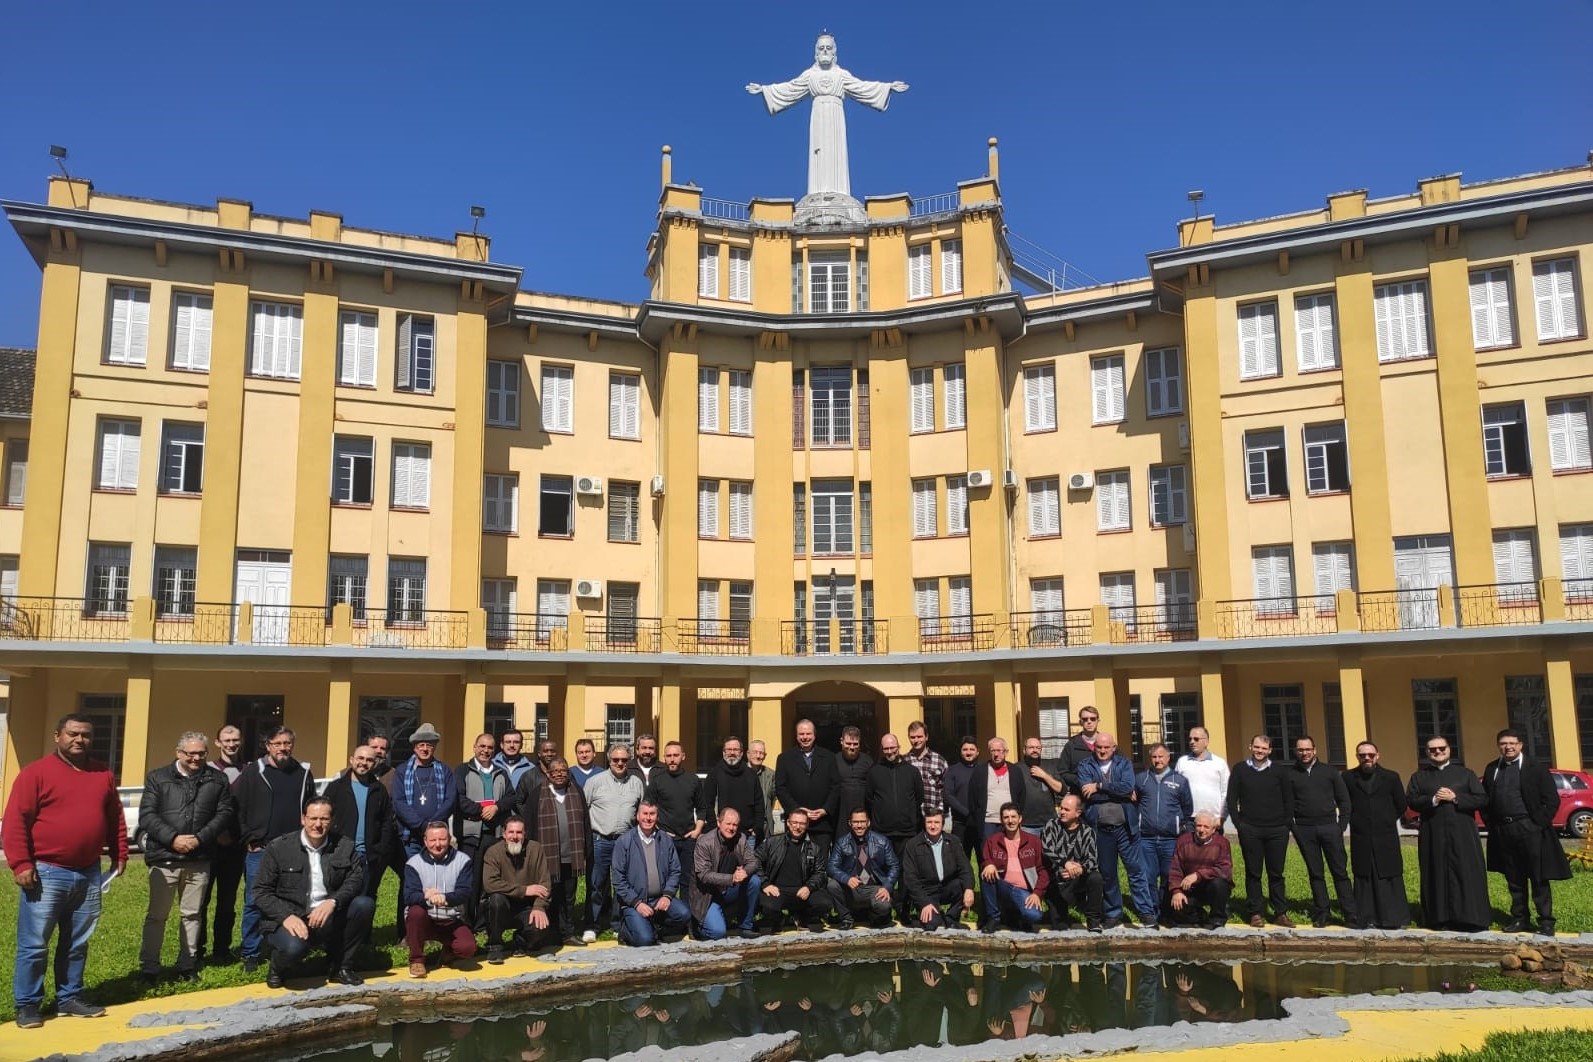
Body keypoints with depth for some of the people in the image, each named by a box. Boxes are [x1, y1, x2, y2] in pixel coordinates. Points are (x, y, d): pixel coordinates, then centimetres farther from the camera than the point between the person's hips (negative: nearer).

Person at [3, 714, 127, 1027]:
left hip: (88, 875, 5)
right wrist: (21, 864, -16)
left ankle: (70, 998, 24)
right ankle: (27, 1006, 12)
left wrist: (119, 855, 12)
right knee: (34, 945, 0)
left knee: (77, 943, 13)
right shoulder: (35, 773, -6)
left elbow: (115, 819, 17)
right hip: (46, 873, -5)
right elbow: (15, 822, -10)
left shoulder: (103, 775, 10)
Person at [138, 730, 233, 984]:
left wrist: (200, 838, -11)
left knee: (192, 914, 10)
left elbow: (224, 813, 1)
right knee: (157, 915, 4)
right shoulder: (158, 778, 2)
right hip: (164, 858, -2)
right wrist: (173, 838, -15)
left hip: (199, 859, 2)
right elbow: (146, 816, -5)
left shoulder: (217, 779, 6)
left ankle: (187, 966, 19)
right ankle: (149, 968, 12)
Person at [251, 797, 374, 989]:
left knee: (365, 904, -22)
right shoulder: (278, 848, -1)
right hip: (291, 920, -3)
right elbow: (259, 892, -4)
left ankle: (341, 967, -3)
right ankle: (277, 968, 5)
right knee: (293, 947, -35)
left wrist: (333, 902, -25)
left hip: (330, 919, 3)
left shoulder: (344, 846, 5)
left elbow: (356, 879, -6)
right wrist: (286, 916, -19)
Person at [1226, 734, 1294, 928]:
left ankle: (1280, 913, 12)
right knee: (1253, 873, 2)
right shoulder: (1240, 770, 4)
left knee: (1276, 873, 5)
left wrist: (1285, 824, 2)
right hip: (1250, 830, -1)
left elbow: (1288, 800, 10)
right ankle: (1255, 913, 8)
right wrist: (1239, 824, -3)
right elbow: (1231, 799, 5)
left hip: (1276, 830, 1)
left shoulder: (1279, 772, 7)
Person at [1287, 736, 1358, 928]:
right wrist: (1291, 827, -4)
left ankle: (1351, 915, 2)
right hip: (1304, 830, 0)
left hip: (1329, 827, 0)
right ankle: (1321, 914, 12)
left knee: (1340, 871, -1)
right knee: (1315, 873, 6)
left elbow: (1343, 799, 8)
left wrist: (1342, 824, 1)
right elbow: (1287, 804, 4)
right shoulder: (1290, 775, 5)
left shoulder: (1329, 772, 7)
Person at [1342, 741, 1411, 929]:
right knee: (1364, 878, 4)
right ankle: (1366, 919, 9)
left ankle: (1395, 918, 11)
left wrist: (1387, 820, 12)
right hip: (1361, 838, 0)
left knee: (1390, 877, 4)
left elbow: (1401, 805, 10)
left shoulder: (1391, 777, 3)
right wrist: (1356, 819, 7)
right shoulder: (1348, 777, 1)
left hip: (1386, 837, 0)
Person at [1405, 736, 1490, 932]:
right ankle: (1440, 918, 8)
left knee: (1467, 875, -3)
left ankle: (1469, 918, 3)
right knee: (1437, 876, 2)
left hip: (1462, 834, -1)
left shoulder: (1465, 773, 10)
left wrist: (1455, 797, -11)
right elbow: (1411, 801, 0)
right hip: (1432, 836, 1)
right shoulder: (1419, 777, 11)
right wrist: (1433, 800, -15)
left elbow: (1482, 798, 1)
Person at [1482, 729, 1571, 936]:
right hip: (1502, 831, 4)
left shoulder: (1537, 768, -2)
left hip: (1529, 829, -4)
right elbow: (1485, 800, 15)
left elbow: (1552, 800, -3)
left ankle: (1546, 921, 8)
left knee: (1539, 878, 1)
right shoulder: (1491, 770, 10)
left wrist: (1539, 824, -9)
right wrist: (1491, 824, 5)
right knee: (1514, 879, 10)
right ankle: (1519, 919, 18)